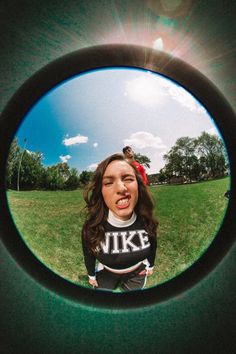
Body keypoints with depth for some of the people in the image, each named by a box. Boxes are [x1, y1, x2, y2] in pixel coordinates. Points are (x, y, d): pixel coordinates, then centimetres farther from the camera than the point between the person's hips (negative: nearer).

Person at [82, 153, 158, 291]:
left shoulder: (146, 221, -25)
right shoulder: (91, 227, -31)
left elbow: (152, 245, -3)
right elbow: (88, 254, -10)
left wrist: (150, 265, 11)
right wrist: (91, 275, 4)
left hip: (137, 272, 2)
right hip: (106, 273, -1)